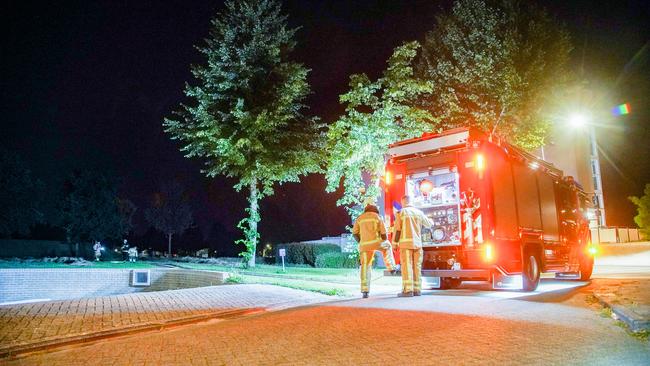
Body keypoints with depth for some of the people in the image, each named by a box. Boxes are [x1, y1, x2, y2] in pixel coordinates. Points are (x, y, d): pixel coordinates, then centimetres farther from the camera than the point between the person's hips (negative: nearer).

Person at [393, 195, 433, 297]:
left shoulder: (401, 213, -2)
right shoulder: (419, 213, 10)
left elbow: (397, 230, -6)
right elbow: (429, 224, 23)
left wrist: (394, 244, 0)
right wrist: (431, 221, 47)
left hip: (405, 243, -4)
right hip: (417, 243, 4)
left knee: (407, 266, -6)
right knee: (416, 267, 8)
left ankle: (408, 290, -10)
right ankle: (417, 290, 8)